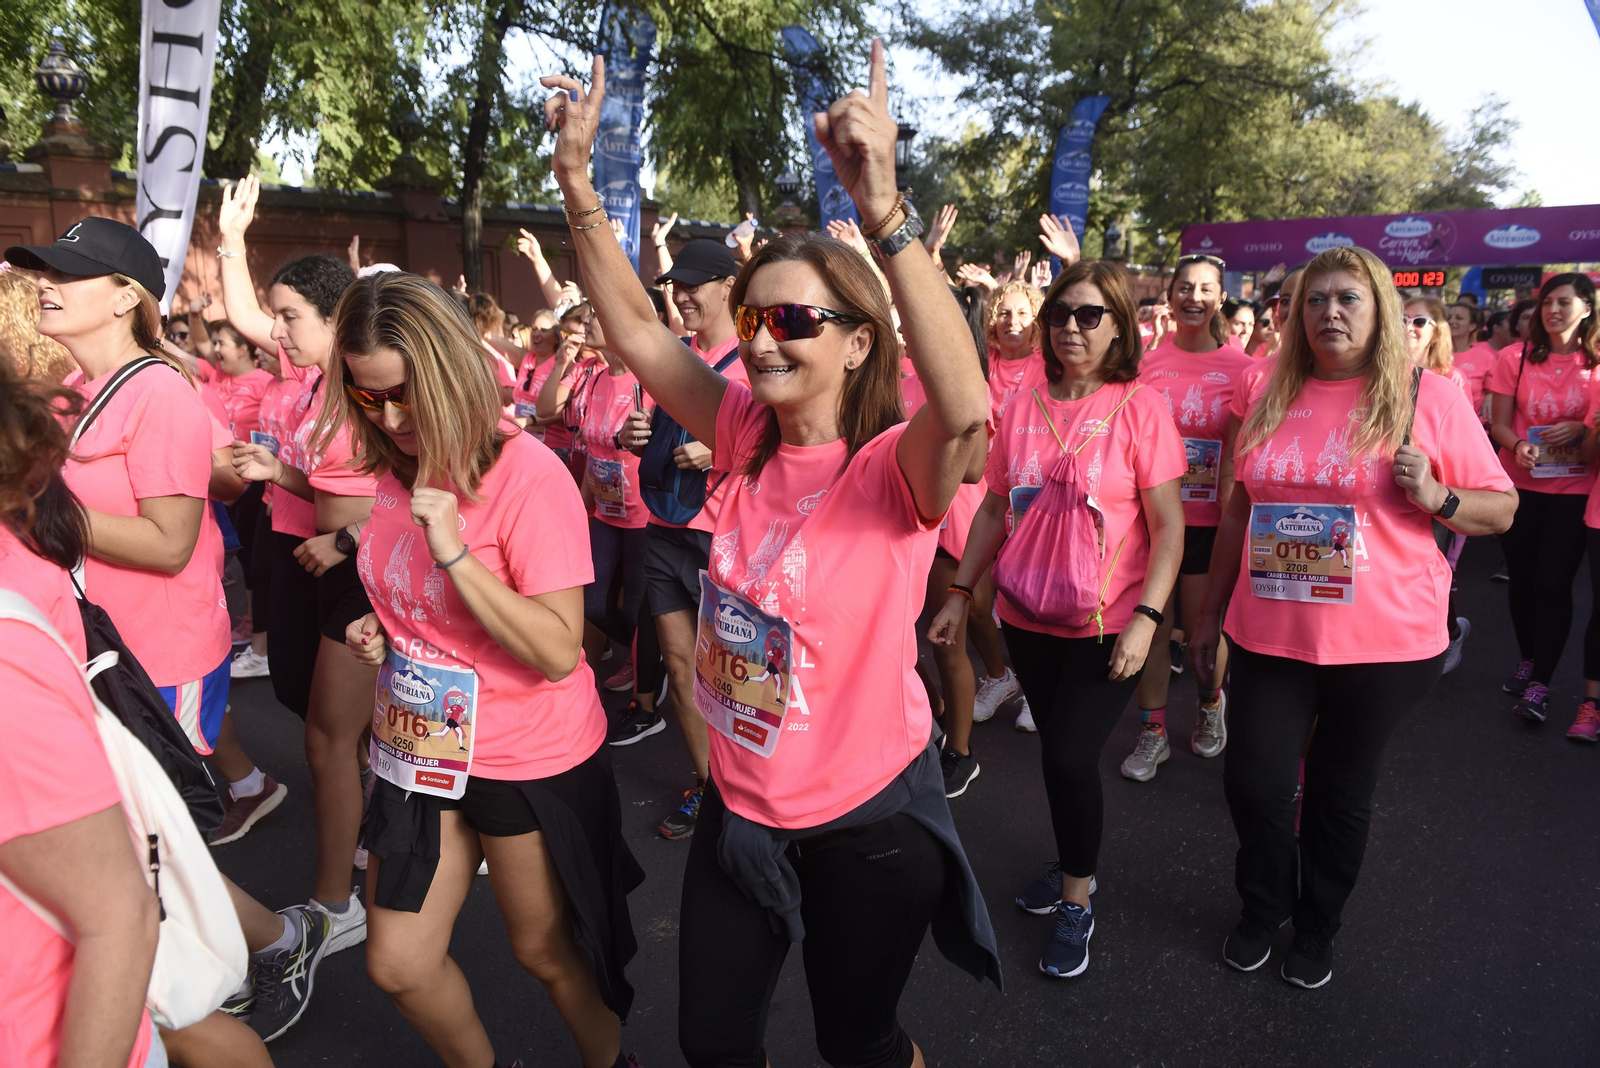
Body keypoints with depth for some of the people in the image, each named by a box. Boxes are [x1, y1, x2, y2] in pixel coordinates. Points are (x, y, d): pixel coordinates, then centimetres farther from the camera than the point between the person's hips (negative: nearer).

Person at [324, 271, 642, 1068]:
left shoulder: (527, 473, -21)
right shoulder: (394, 469, 1)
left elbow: (558, 652, -26)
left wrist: (454, 551, -31)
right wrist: (377, 633, -2)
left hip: (531, 762, -6)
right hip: (420, 748, 6)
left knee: (547, 952, 14)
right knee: (396, 965, 13)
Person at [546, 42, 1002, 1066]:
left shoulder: (894, 470, -22)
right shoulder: (750, 439, -6)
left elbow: (964, 410, -44)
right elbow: (637, 331, -6)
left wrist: (883, 206, -48)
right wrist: (577, 180, -15)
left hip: (866, 817, -5)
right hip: (741, 803, 5)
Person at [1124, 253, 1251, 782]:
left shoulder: (1240, 366, 1)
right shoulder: (1147, 361, 3)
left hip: (1208, 519, -1)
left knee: (1203, 628, 7)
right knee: (1151, 624, 5)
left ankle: (1212, 704, 38)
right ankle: (1153, 732, 20)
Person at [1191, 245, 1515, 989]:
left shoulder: (1428, 397, -3)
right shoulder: (1271, 396, 6)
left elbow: (1501, 509, 2)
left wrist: (1435, 496, -20)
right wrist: (1210, 614, 13)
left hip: (1383, 643, -2)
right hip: (1271, 637, 2)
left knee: (1341, 794, 11)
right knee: (1253, 783, 2)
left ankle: (1317, 928, 37)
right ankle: (1264, 906, 32)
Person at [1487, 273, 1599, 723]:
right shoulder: (1516, 357, 0)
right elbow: (1499, 423, 1)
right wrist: (1519, 446, -18)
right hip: (1520, 484, 1)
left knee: (1553, 584, -4)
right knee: (1521, 577, 10)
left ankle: (1540, 683, 5)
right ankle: (1526, 661, 31)